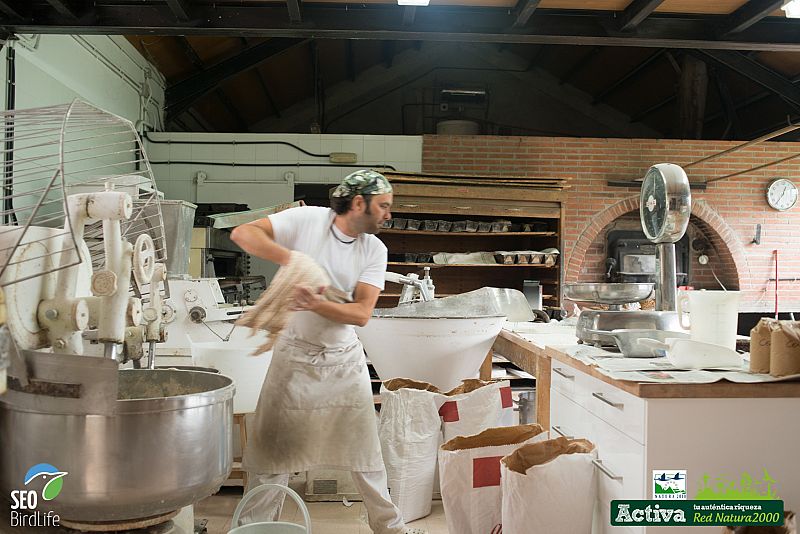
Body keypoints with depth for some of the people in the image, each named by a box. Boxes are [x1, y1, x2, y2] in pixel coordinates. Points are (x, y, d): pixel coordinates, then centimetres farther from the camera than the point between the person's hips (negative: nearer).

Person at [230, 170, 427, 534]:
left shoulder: (374, 250, -4)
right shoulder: (306, 220, -12)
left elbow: (361, 313, -11)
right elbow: (242, 233, -19)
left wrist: (318, 305, -29)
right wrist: (290, 258, -32)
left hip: (345, 360, 3)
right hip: (295, 354, -2)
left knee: (365, 449, 11)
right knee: (271, 447, 5)